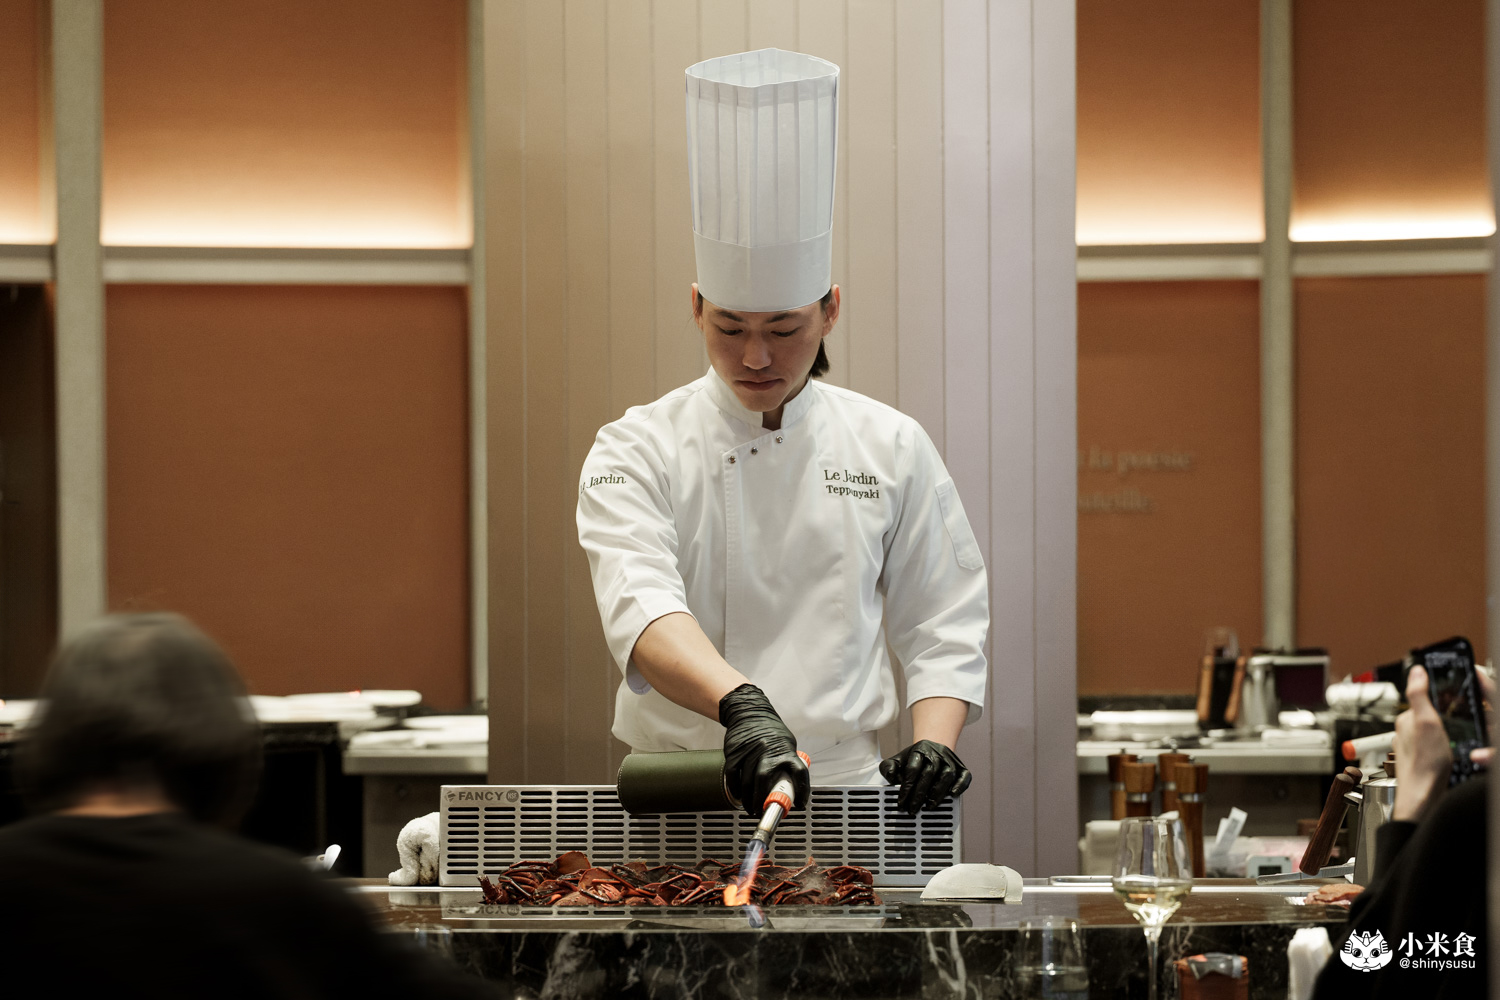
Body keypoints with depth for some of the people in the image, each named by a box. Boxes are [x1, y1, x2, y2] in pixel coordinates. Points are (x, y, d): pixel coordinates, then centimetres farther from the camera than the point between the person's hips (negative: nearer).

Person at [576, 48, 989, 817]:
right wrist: (740, 705, -34)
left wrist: (933, 741, -6)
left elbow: (942, 626, 14)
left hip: (845, 789, 1)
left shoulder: (891, 449, 9)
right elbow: (642, 607, -17)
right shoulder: (636, 451, 2)